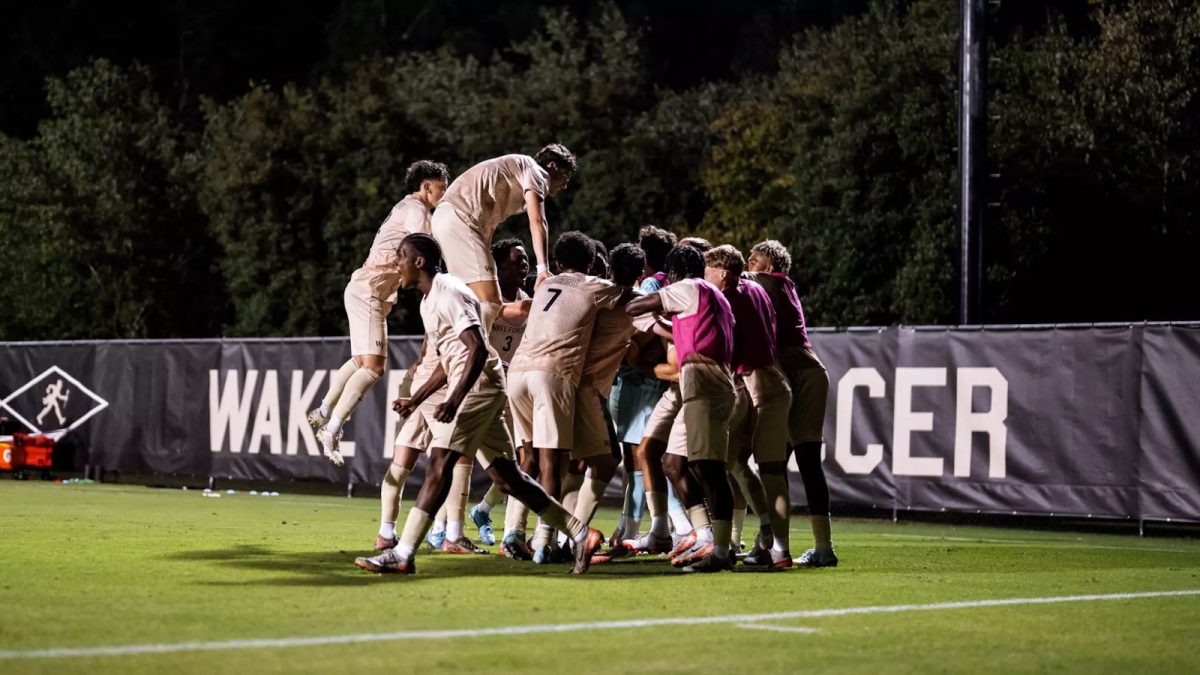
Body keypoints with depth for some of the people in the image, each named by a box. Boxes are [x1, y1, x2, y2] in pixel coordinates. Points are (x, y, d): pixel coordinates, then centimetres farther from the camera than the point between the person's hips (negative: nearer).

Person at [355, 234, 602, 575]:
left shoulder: (448, 293, -12)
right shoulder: (429, 301, 19)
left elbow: (478, 349, -22)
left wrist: (455, 399, -30)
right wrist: (416, 400, 24)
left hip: (478, 384, -10)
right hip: (471, 389, 10)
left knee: (439, 465, -14)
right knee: (505, 475, 9)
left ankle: (403, 554, -18)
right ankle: (580, 534, 12)